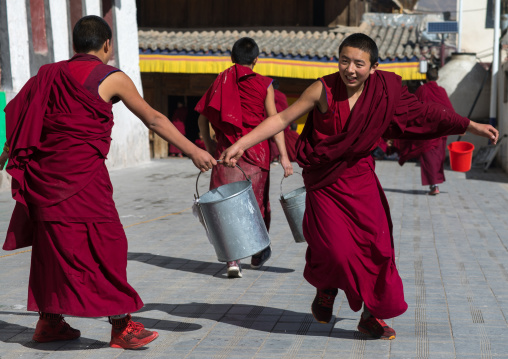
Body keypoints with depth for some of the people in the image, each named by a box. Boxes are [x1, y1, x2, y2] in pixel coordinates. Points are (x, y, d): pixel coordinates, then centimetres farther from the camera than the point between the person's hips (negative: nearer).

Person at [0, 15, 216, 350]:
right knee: (106, 244, -1)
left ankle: (49, 321, 25)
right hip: (82, 174, -7)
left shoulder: (50, 75, 14)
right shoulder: (112, 78, -3)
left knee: (53, 245, 15)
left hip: (44, 171, 7)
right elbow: (154, 120, -5)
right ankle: (122, 325, 1)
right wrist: (193, 151, -2)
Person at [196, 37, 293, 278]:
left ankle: (232, 260, -9)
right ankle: (257, 254, 29)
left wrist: (208, 144, 20)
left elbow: (202, 117, 7)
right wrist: (283, 155, -5)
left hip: (226, 149, 1)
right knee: (256, 200, 14)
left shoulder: (220, 81, 8)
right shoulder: (263, 84, 1)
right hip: (255, 149, -1)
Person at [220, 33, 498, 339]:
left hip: (360, 178, 3)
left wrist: (473, 127, 7)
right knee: (334, 248, -13)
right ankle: (326, 290, 23)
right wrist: (242, 144, -16)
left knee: (376, 243, -3)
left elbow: (425, 113, 6)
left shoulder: (384, 93, -5)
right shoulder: (324, 90, -13)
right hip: (324, 181, -3)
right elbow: (283, 118, -9)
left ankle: (371, 316, 17)